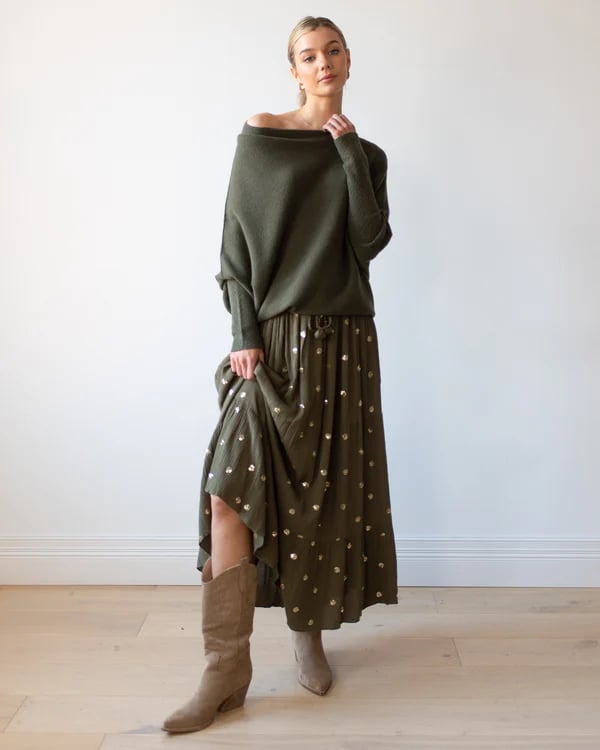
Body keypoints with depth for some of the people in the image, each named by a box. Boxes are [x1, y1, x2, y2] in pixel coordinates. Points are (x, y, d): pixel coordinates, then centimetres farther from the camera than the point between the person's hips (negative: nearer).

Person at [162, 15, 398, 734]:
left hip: (340, 339, 2)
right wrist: (244, 334, -9)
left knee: (326, 487, 4)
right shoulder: (259, 135, 6)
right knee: (233, 483, -13)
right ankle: (228, 665, -5)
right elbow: (238, 241, 0)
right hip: (273, 334, -2)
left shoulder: (366, 155, 13)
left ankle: (310, 633, 22)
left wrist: (348, 152, -4)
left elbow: (370, 241, -3)